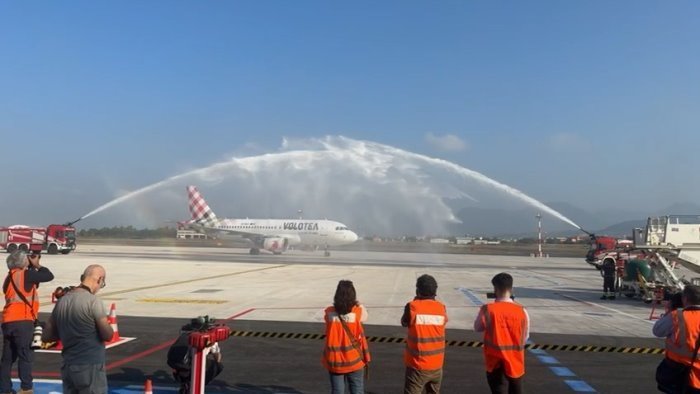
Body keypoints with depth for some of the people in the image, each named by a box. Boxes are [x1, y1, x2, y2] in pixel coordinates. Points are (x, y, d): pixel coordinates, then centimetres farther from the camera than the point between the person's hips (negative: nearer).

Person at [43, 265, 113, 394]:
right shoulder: (93, 300, -15)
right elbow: (108, 335, -13)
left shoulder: (62, 301, 6)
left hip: (68, 367, 7)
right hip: (90, 367, -7)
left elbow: (47, 335, 12)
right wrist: (107, 325, 6)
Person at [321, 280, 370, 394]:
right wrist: (357, 302, 9)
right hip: (354, 360, -1)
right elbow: (365, 315, 7)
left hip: (334, 361, 1)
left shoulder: (329, 313, -12)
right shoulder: (357, 312, -15)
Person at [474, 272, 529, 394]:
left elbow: (477, 328, 3)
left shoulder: (487, 309, -13)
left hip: (495, 360, -2)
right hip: (515, 360, 2)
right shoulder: (521, 310, -7)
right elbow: (525, 336, 2)